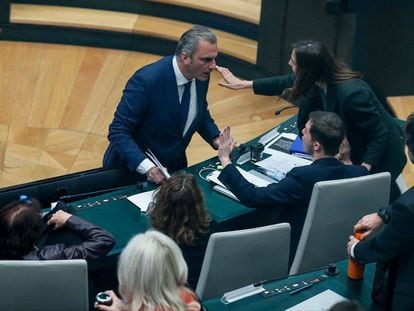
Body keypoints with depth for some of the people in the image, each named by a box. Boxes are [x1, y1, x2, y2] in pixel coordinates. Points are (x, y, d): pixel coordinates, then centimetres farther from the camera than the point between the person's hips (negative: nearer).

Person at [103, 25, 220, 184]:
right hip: (134, 168, -5)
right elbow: (118, 132, -24)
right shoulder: (146, 81, -27)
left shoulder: (201, 75, -7)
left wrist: (216, 139, -4)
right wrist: (147, 167, -35)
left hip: (174, 167, 5)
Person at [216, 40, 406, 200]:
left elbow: (380, 135, -28)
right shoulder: (320, 78, -15)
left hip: (377, 156, -7)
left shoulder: (352, 94, -38)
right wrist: (243, 84, 8)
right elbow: (285, 83, 4)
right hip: (353, 149, 8)